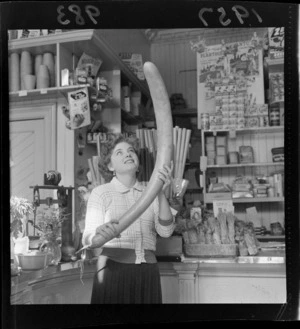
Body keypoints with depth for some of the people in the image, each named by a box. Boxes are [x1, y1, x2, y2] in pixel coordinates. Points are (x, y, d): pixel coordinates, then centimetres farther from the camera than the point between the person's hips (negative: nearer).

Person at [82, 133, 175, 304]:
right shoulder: (100, 192, 2)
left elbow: (165, 231, -4)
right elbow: (88, 239, -5)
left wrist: (162, 193, -17)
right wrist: (99, 234, -28)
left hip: (147, 272, 2)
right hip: (113, 270, -2)